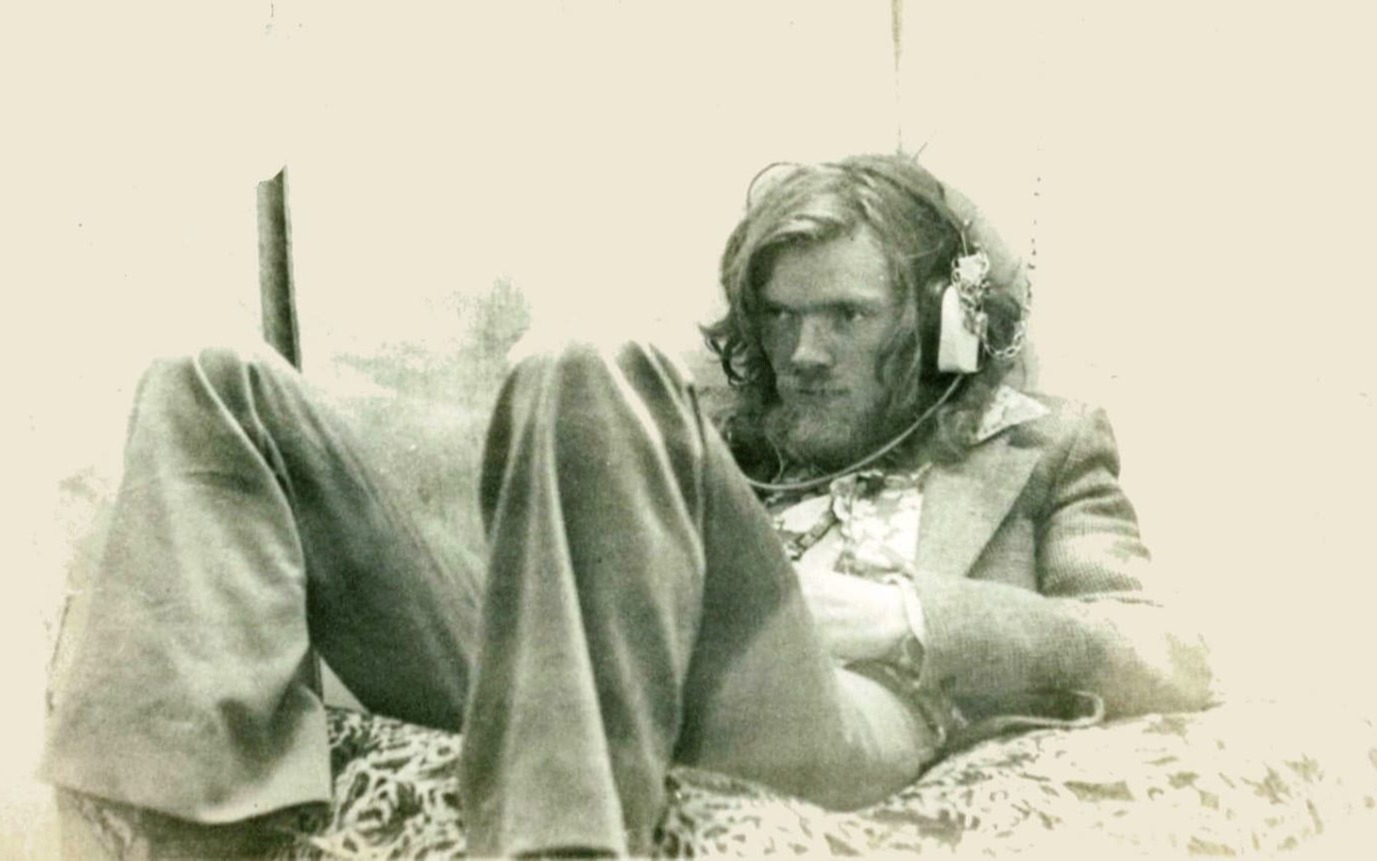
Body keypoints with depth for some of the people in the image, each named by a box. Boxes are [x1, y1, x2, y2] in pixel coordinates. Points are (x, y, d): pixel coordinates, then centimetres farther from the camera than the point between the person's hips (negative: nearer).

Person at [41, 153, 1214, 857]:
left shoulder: (1035, 447, 28)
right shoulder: (725, 442, 38)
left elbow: (1180, 664, 13)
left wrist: (913, 616, 0)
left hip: (824, 725, -5)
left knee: (594, 384, -29)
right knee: (213, 396, -1)